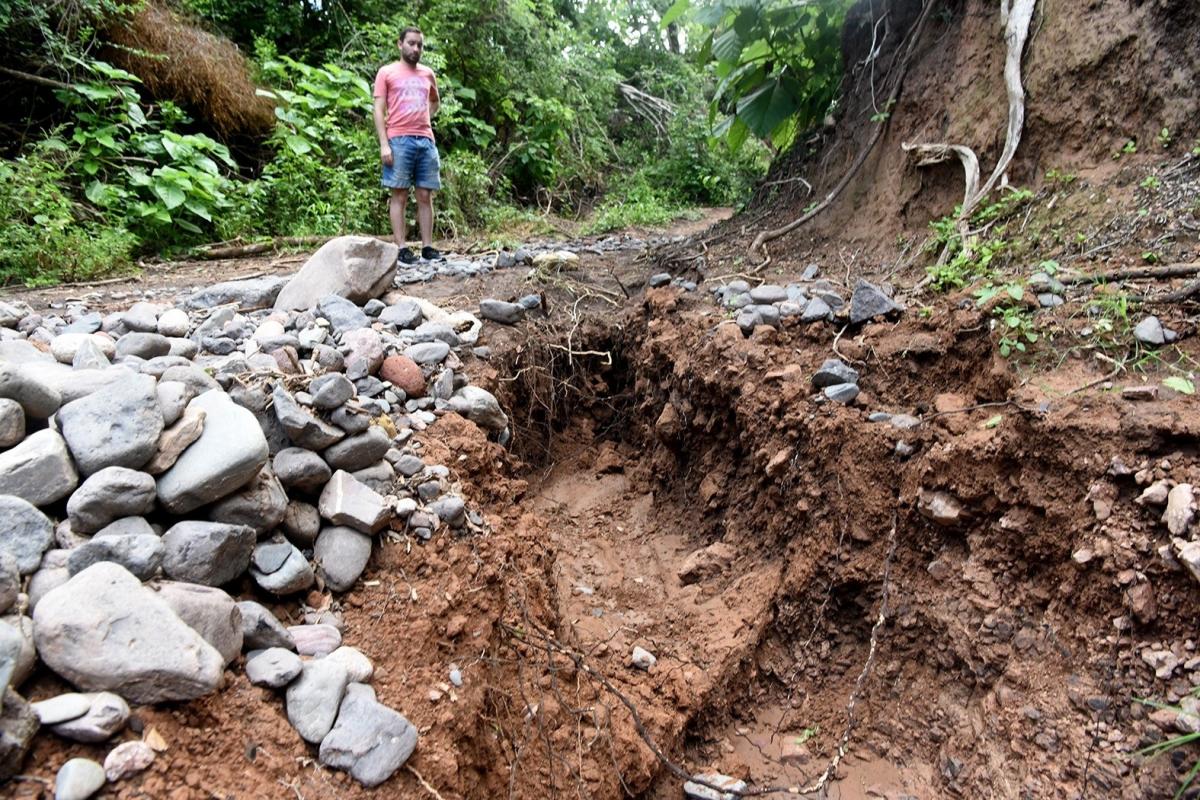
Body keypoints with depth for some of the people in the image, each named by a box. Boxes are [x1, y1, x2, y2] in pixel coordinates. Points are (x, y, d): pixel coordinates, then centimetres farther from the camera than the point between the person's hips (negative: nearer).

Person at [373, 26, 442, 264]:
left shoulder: (427, 73, 17)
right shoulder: (387, 72, 5)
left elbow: (435, 101, 36)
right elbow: (379, 111, 0)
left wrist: (424, 118, 16)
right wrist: (384, 144, -11)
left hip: (426, 140, 4)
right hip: (398, 141, -4)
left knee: (425, 196, 2)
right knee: (399, 195, -4)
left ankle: (427, 247, 5)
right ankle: (402, 248, -4)